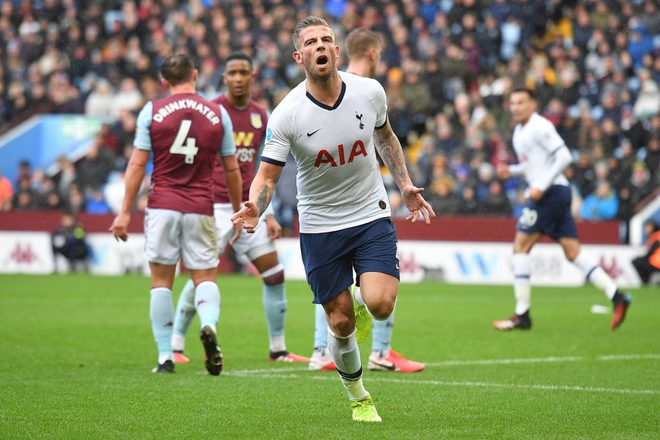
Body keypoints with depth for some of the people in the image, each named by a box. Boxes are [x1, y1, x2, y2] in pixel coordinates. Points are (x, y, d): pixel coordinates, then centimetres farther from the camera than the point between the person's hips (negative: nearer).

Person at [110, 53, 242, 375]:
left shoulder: (152, 111, 0)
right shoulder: (217, 114, 4)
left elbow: (137, 164, -3)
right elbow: (231, 169, 9)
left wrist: (125, 212, 1)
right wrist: (238, 210, 21)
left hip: (162, 207, -1)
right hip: (200, 209, 1)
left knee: (161, 280, 8)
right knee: (205, 277, 7)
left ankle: (165, 356, 4)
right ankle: (209, 325, -25)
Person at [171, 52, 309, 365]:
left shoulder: (260, 116, 11)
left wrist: (269, 216, 12)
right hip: (216, 207, -6)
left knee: (275, 275, 3)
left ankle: (278, 349, 13)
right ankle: (176, 346, 4)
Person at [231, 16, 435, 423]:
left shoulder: (370, 92, -7)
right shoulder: (287, 114, -15)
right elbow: (267, 175, -13)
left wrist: (405, 185, 14)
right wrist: (255, 208, -33)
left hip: (372, 217, 1)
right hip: (320, 227, -1)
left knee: (380, 305, -19)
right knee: (340, 324, 1)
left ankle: (361, 302, 19)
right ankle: (358, 397, 26)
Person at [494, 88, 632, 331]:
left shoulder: (540, 127, -10)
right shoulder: (519, 131, 19)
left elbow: (564, 157, -18)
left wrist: (541, 186, -20)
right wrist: (510, 170, 11)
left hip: (552, 192, -10)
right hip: (553, 194, 10)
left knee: (520, 247, -7)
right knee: (573, 253, 5)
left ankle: (522, 315, -6)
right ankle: (616, 296, -3)